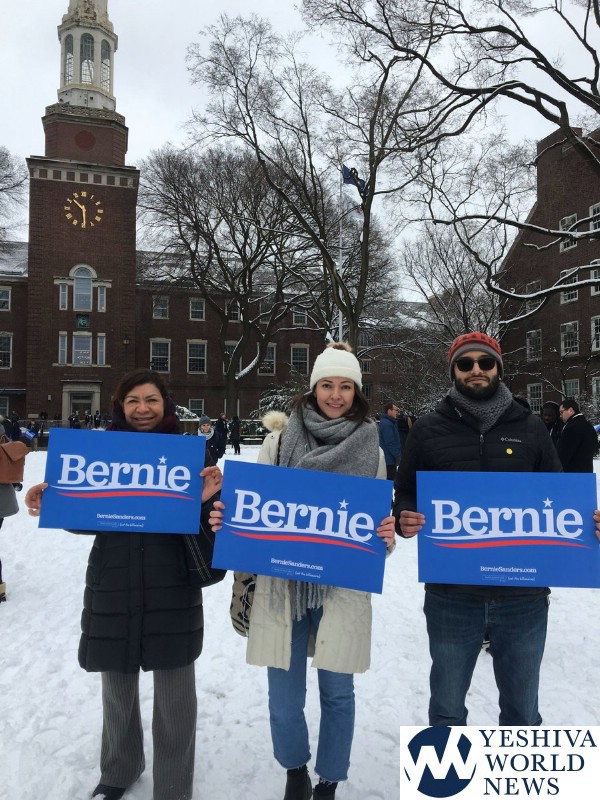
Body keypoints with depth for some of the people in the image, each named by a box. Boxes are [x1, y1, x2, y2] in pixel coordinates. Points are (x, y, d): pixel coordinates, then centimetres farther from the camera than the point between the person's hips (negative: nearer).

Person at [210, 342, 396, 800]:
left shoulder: (371, 449, 2)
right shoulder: (280, 440, 0)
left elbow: (380, 524, 7)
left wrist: (387, 536, -15)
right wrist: (225, 519, -14)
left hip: (344, 587, 0)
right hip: (282, 583, 0)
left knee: (337, 691, 12)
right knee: (284, 699, 8)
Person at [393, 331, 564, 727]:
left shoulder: (530, 427, 5)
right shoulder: (428, 429, 2)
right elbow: (405, 494, 7)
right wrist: (404, 519, -16)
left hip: (523, 592, 1)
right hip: (451, 593, -1)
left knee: (522, 709, 20)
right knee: (447, 709, 16)